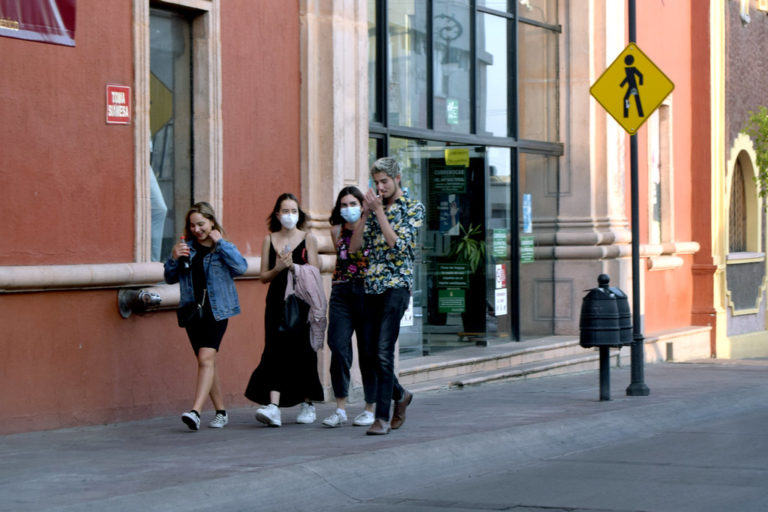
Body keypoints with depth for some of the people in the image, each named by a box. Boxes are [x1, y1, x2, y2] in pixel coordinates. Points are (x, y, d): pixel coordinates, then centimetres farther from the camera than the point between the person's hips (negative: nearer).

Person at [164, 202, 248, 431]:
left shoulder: (224, 248, 2)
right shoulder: (187, 248, 11)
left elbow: (241, 267, -16)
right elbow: (171, 278, 12)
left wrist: (220, 243, -13)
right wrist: (173, 258, -6)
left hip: (216, 310, -5)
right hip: (192, 309, 5)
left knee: (206, 358, -18)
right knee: (207, 361, 9)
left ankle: (196, 411, -27)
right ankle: (221, 412, 20)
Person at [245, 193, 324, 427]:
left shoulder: (308, 238, 6)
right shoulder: (269, 240, 12)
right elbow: (264, 276, 9)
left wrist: (293, 266, -15)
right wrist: (277, 269, -10)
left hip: (301, 301, -1)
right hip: (277, 302, 1)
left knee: (302, 352, 0)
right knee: (275, 350, -9)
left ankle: (308, 405, 14)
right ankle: (273, 406, -18)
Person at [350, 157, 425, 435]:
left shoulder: (413, 207, -1)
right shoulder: (375, 208, 15)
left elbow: (398, 243, -14)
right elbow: (354, 246, 7)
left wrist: (379, 210, -13)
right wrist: (365, 214, -3)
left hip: (396, 284, -6)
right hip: (372, 286, 6)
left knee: (384, 352, -14)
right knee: (370, 352, 7)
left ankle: (382, 417, -12)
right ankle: (400, 394, 30)